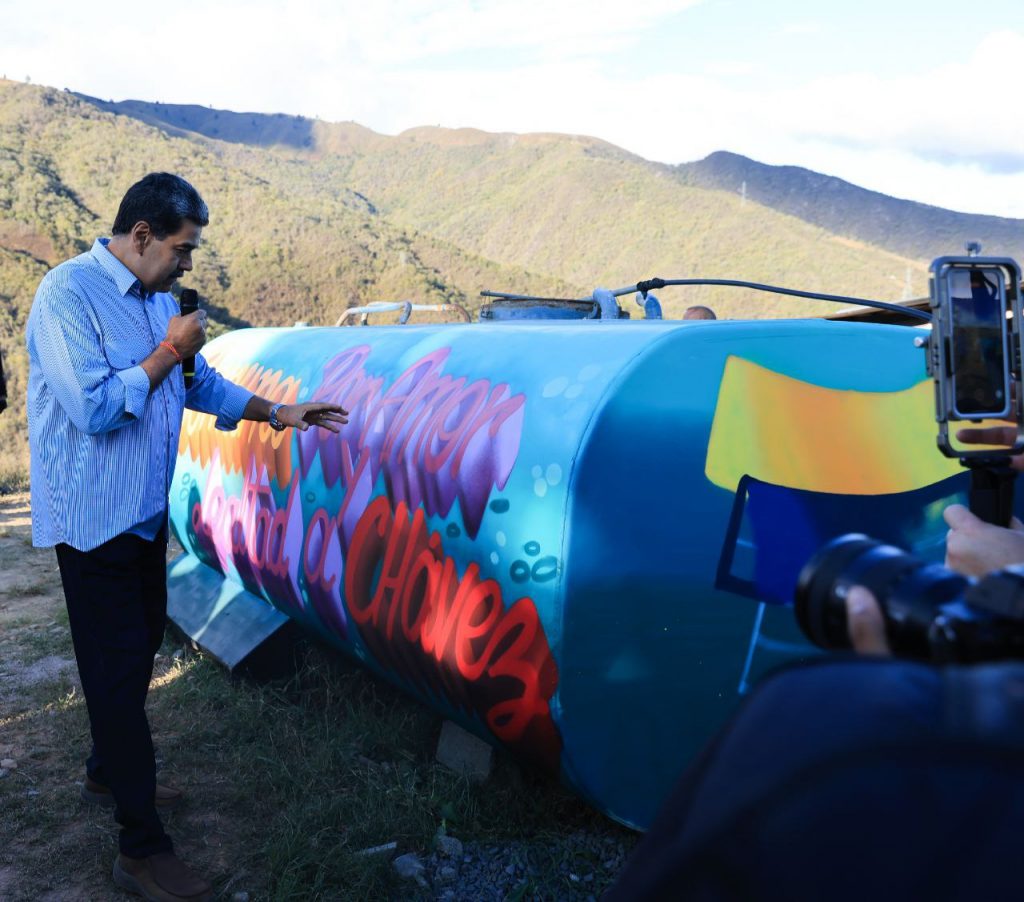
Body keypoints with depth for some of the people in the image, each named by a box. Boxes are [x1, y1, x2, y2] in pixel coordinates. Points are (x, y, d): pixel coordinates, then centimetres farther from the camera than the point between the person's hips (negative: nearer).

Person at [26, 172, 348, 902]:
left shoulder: (158, 299, 8)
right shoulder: (69, 294, -18)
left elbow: (204, 386, 18)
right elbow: (94, 409, -25)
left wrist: (280, 414, 12)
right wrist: (165, 353, -18)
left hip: (146, 514, 9)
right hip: (95, 520, -8)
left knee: (137, 652, 20)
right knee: (118, 671, -3)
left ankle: (109, 774, 41)